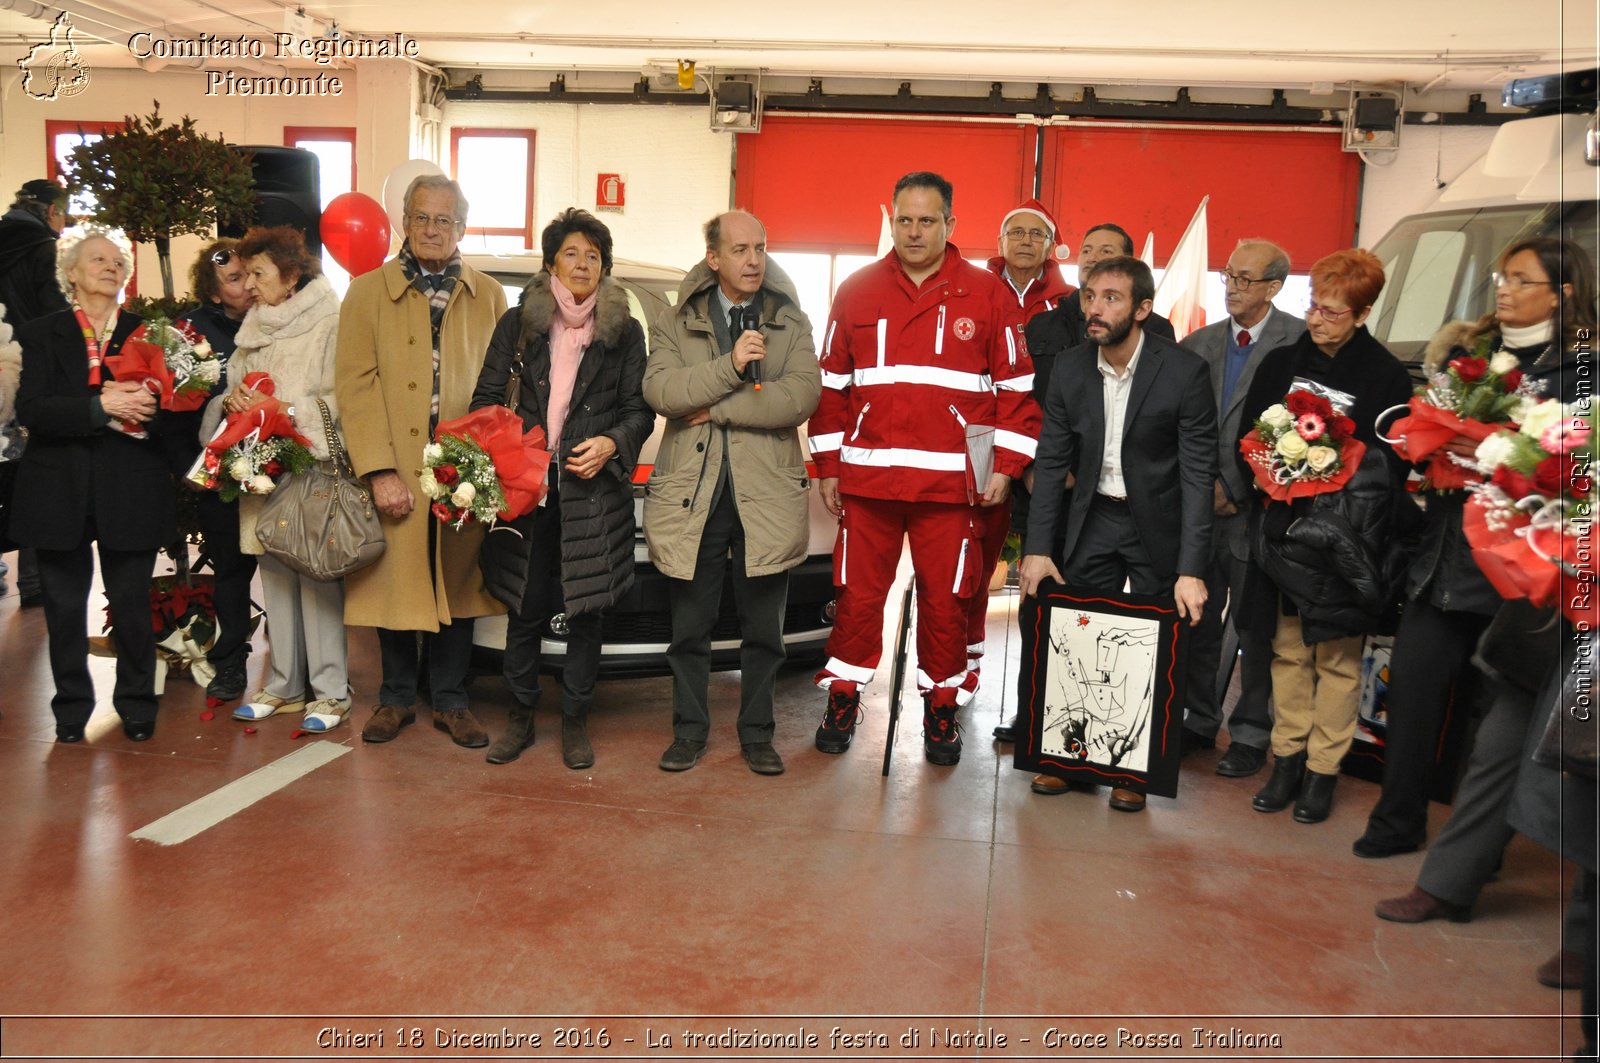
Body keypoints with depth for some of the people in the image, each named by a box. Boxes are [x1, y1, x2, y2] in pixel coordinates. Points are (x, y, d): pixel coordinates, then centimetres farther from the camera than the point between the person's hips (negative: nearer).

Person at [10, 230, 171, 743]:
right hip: (60, 492, 1)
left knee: (132, 604, 4)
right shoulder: (41, 334, 5)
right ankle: (71, 707, 23)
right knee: (64, 606, 8)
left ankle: (137, 705, 20)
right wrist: (101, 406, -21)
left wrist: (144, 408, -20)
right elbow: (29, 409, -8)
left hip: (131, 491, 0)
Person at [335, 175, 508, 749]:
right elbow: (355, 386, -3)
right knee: (395, 584, 6)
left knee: (457, 586, 8)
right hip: (395, 473, -1)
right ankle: (396, 697, 23)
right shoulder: (367, 292, 5)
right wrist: (380, 472, -12)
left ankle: (450, 700, 21)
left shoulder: (489, 297, 11)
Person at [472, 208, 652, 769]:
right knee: (525, 607, 5)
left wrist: (611, 444, -12)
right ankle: (521, 718, 20)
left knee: (587, 610, 3)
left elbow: (640, 409, 7)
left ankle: (575, 722, 17)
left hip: (595, 488, 0)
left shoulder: (625, 332, 7)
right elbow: (486, 397, 8)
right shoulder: (517, 324, 9)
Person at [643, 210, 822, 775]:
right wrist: (731, 366, -19)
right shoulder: (676, 323, 7)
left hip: (766, 492, 0)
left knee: (763, 630, 8)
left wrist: (716, 410, -13)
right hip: (693, 493, 0)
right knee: (690, 627, 9)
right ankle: (689, 730, 24)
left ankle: (756, 734, 23)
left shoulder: (790, 322, 6)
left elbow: (802, 396, -11)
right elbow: (660, 391, -11)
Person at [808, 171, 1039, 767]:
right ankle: (843, 699, 24)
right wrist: (828, 466, 6)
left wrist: (1006, 465, -2)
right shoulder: (858, 292, 7)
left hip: (950, 482, -1)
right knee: (857, 596, 7)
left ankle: (942, 708, 23)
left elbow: (1015, 385, 4)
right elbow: (832, 385, 10)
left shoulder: (983, 294, 3)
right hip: (867, 478, 1)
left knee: (945, 600, 7)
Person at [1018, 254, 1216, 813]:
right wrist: (1038, 547, -8)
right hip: (1093, 518, 3)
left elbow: (1197, 473, -18)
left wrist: (1190, 568, -23)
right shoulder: (1069, 368, -6)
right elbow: (1051, 462, -1)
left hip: (1157, 524, -3)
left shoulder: (1183, 371, -17)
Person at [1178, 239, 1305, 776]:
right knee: (1199, 624, 13)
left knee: (1255, 630, 6)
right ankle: (1199, 721, 28)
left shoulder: (1300, 342, -7)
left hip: (1256, 510, -4)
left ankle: (1250, 734, 19)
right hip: (1201, 506, 5)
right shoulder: (1198, 344, 9)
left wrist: (1237, 491, -12)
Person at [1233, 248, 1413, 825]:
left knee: (1337, 655, 3)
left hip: (1343, 541, -3)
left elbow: (1391, 468, -4)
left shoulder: (1387, 376, -3)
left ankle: (1323, 769, 15)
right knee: (1287, 648, 10)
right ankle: (1287, 759, 21)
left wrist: (1325, 481, -16)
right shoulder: (1280, 364, 6)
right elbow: (1247, 442, 9)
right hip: (1281, 532, 3)